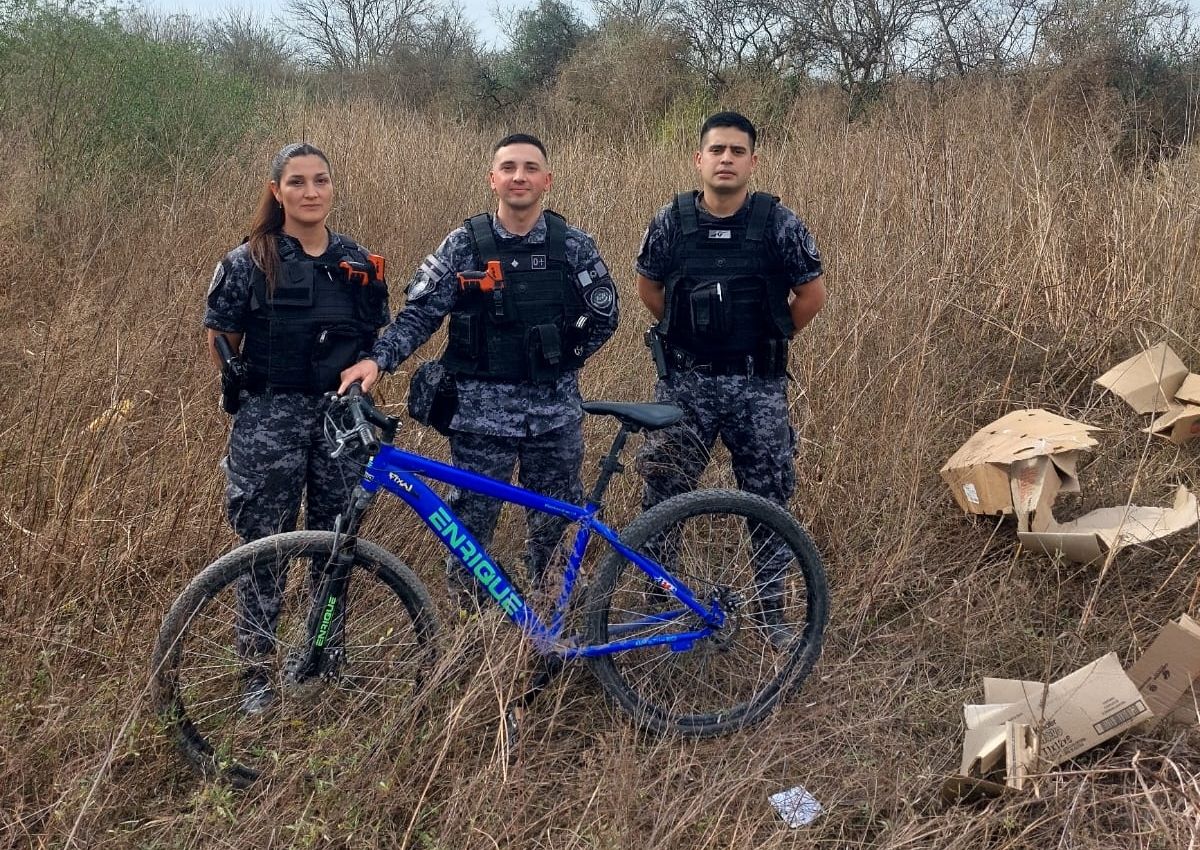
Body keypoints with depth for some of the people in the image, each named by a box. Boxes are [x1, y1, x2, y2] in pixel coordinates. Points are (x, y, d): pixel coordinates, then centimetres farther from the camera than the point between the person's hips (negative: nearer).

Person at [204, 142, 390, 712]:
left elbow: (375, 339, 14)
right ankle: (257, 671, 14)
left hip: (341, 417, 3)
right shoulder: (248, 262, -4)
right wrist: (246, 393, -2)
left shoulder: (359, 262, 5)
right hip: (269, 418, -3)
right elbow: (221, 342, 2)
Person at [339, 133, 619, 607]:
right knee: (471, 524, 3)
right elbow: (419, 314, -4)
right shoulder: (464, 245, -3)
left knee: (553, 518, 11)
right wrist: (376, 360, -17)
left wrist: (561, 361, 6)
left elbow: (603, 317, 8)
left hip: (555, 410, 2)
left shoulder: (574, 246, 0)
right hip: (482, 409, -1)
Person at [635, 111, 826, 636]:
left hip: (758, 385, -1)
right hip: (685, 381, 1)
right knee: (661, 497, 5)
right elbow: (648, 288, 13)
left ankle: (771, 608, 23)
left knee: (768, 501, 7)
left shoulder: (779, 224, -7)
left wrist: (766, 339, 9)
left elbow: (813, 295, 4)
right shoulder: (670, 222, -3)